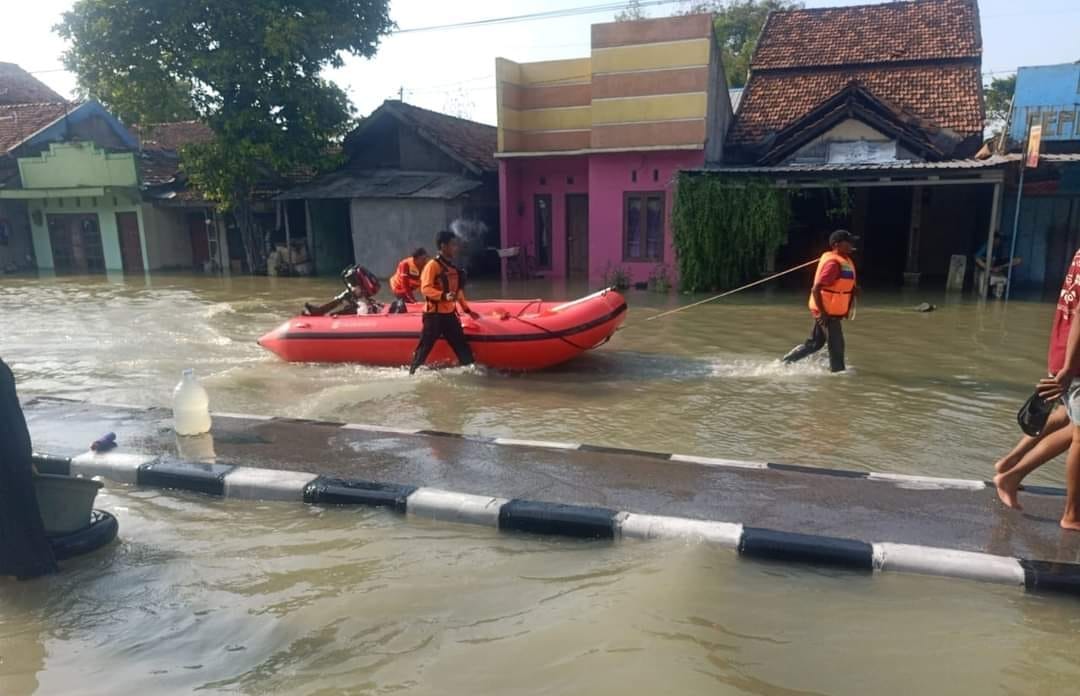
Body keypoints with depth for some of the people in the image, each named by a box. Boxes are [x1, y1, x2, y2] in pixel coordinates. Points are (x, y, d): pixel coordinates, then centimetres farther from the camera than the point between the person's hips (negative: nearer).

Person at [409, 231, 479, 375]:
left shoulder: (453, 268, 14)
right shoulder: (432, 265, -10)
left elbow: (458, 291, 23)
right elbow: (425, 289, -19)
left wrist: (467, 310, 23)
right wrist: (443, 295, -33)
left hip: (449, 314, 7)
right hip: (434, 314, -7)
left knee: (462, 346, 9)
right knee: (425, 347, -2)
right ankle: (412, 373, 9)